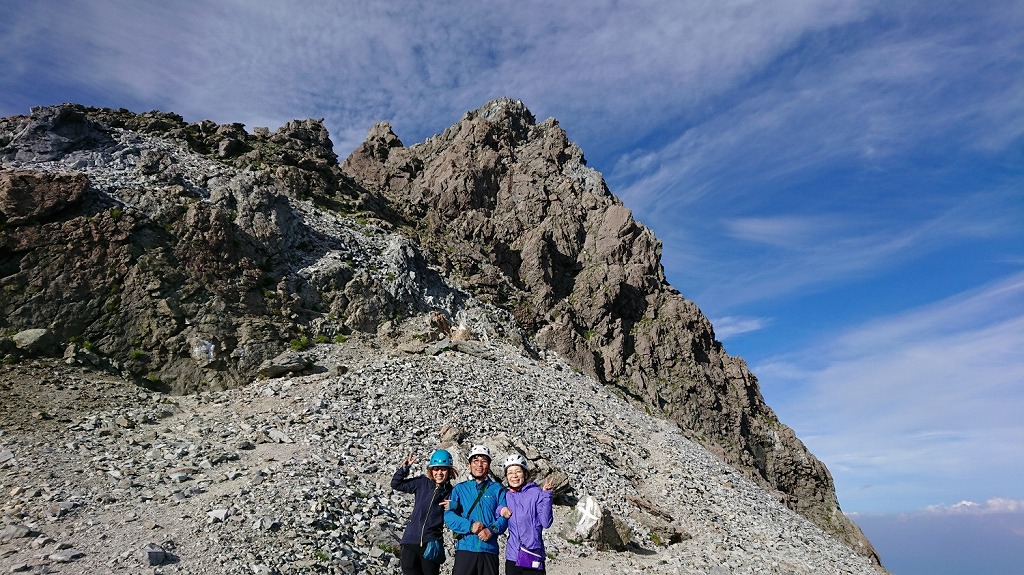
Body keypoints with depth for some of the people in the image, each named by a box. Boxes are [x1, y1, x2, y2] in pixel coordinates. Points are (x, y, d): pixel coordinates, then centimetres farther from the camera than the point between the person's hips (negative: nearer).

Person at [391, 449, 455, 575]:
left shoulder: (451, 492, -1)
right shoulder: (422, 483, 1)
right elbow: (396, 484, 5)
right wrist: (404, 468, -10)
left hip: (432, 543, 0)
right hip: (411, 540, 1)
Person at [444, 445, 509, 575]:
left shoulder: (497, 489, 11)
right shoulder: (460, 489, 11)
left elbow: (504, 515, 1)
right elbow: (449, 516, 0)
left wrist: (492, 530, -18)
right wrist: (470, 526, -14)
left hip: (489, 549, 0)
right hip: (465, 547, 0)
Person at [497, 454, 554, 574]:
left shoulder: (536, 493, -6)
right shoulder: (506, 496, 6)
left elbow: (546, 522, -14)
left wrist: (546, 494, -21)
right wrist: (500, 510, -4)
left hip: (533, 558, -4)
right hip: (512, 557, 4)